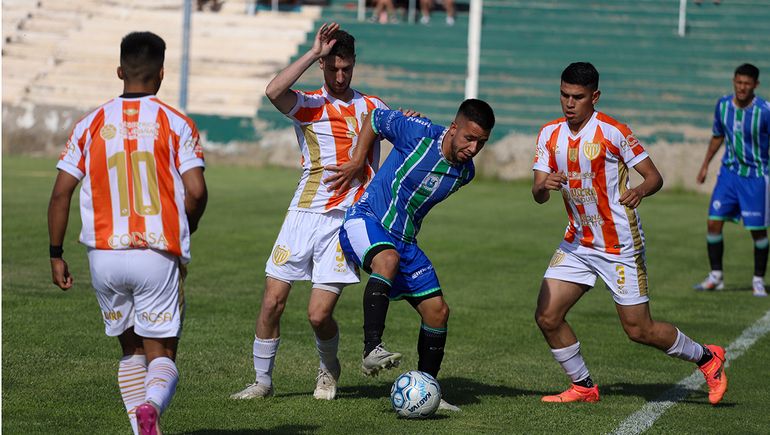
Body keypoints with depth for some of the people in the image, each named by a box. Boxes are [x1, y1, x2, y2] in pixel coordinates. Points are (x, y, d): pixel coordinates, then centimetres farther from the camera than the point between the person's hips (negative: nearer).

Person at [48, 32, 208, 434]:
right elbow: (196, 192, -7)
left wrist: (56, 256, 10)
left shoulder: (91, 124, 6)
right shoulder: (176, 123, 0)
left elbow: (61, 193, 2)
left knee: (131, 349, 20)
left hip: (104, 255, 2)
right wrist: (184, 233, 13)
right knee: (162, 354, 1)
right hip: (158, 255, -2)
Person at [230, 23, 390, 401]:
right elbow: (274, 91, -20)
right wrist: (313, 53, -20)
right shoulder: (308, 106, 2)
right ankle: (262, 380, 13)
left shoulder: (372, 107, 12)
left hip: (347, 221, 0)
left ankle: (328, 369, 22)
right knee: (272, 301, -4)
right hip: (304, 214, 0)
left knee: (319, 315, -8)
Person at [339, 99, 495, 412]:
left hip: (404, 240, 7)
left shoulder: (465, 172, 1)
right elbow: (374, 118, -1)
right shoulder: (418, 133, -18)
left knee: (438, 312, 0)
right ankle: (371, 350, -42)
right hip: (366, 221, -7)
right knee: (388, 258, -40)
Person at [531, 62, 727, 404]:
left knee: (639, 330, -2)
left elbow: (654, 176, -10)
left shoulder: (613, 132, -14)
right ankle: (583, 387, 14)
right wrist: (543, 186, -26)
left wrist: (640, 191, -33)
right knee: (547, 317, -5)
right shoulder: (550, 134, 2)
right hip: (577, 243, 6)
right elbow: (538, 195, -2)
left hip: (620, 247, -5)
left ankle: (707, 358, 21)